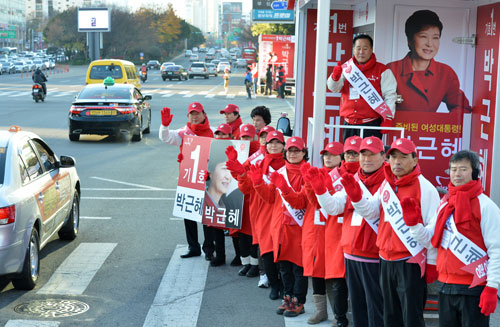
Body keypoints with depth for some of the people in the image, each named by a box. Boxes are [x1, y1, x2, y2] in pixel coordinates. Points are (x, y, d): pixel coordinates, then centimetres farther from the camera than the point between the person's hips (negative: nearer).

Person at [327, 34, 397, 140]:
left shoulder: (382, 70, 3)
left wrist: (387, 118, -7)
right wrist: (335, 77, -19)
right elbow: (333, 88, 4)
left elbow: (390, 95, 1)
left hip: (371, 124, -4)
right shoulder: (347, 69, 13)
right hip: (349, 124, 4)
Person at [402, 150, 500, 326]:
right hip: (445, 286, 7)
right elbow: (430, 240, 13)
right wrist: (413, 223, -4)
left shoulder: (485, 206, -9)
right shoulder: (445, 203, 11)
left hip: (473, 289, -7)